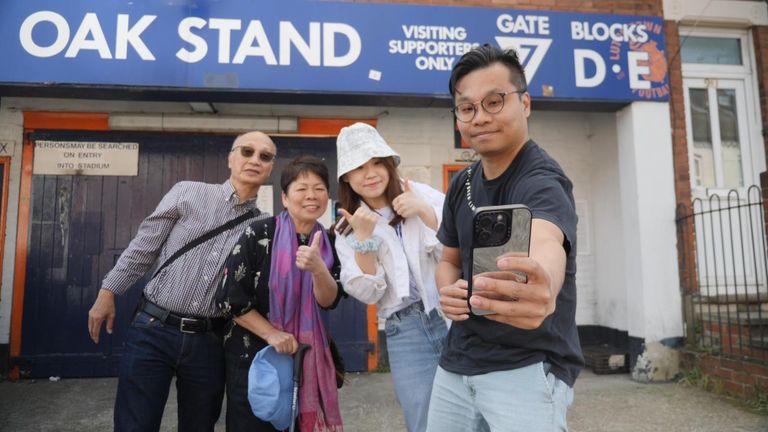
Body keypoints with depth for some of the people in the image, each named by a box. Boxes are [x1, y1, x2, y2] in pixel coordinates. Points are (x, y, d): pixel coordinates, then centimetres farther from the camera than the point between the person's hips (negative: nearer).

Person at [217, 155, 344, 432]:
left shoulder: (328, 244, -3)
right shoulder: (259, 234, -15)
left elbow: (329, 301, -9)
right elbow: (229, 298, -12)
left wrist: (317, 268, -28)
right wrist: (271, 334, -16)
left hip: (304, 355, 4)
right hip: (251, 353, -3)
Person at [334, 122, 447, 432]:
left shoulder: (424, 195, 0)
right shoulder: (348, 229, 5)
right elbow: (368, 294, -4)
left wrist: (424, 212, -16)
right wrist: (363, 237, -14)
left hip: (454, 315, 0)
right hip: (405, 331, 1)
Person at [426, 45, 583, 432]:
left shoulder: (541, 181, -19)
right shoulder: (461, 184, 2)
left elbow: (545, 245, -42)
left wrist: (542, 289, -64)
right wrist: (448, 290, -7)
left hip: (529, 368, -6)